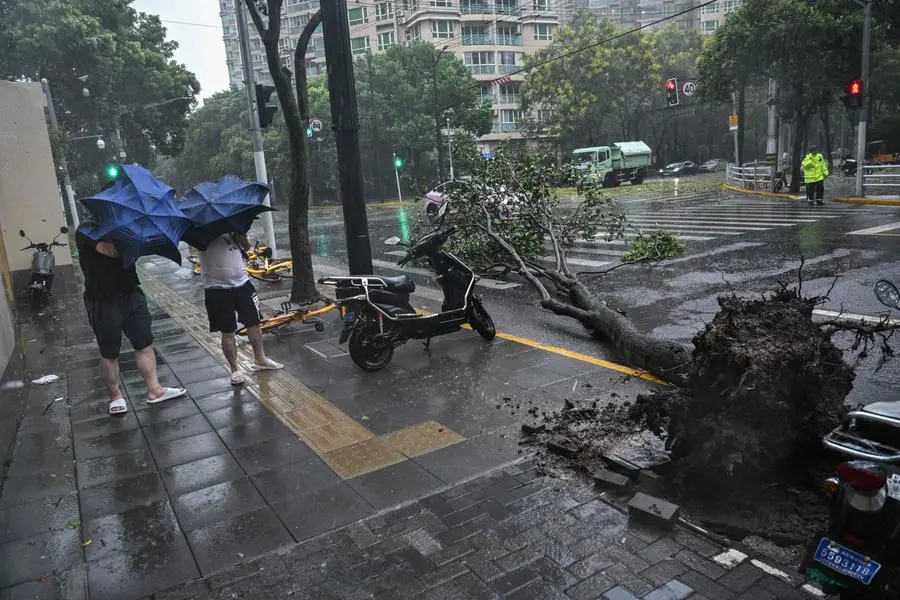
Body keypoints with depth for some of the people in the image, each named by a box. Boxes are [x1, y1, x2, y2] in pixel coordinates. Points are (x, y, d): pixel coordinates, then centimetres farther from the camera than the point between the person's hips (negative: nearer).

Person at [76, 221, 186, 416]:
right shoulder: (86, 230, -13)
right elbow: (112, 250, -28)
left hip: (131, 294, 6)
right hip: (103, 303, -5)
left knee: (145, 344, 8)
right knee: (109, 354, 8)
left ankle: (154, 389, 18)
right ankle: (115, 396, 24)